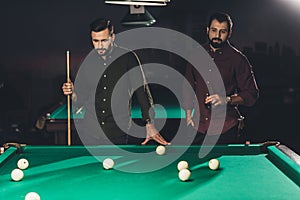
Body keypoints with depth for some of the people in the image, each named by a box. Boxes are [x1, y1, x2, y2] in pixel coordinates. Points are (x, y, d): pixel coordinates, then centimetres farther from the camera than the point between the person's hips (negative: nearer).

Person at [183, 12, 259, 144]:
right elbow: (189, 87, 18)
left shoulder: (237, 59, -4)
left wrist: (226, 100, -18)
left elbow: (251, 94, -3)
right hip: (198, 126, 3)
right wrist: (188, 114, 10)